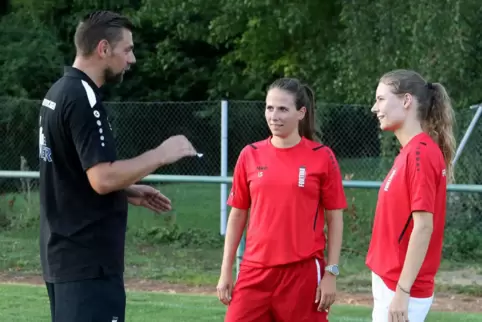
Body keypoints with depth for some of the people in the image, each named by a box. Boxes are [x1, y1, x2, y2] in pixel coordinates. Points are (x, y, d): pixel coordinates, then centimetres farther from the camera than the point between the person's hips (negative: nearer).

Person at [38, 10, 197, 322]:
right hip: (88, 261, -10)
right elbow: (102, 178, -24)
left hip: (63, 254, 10)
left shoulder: (58, 92, 13)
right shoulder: (83, 98, -17)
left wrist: (128, 192, 17)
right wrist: (160, 155, -15)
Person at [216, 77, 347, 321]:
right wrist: (226, 271, 8)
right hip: (255, 272, 3)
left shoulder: (322, 157, -3)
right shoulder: (250, 155, 5)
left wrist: (331, 273, -5)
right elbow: (237, 216, 11)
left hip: (304, 273, -2)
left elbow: (334, 219, 0)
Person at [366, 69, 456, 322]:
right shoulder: (410, 152, 12)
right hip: (389, 282, 9)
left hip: (402, 289, -9)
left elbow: (424, 227, -20)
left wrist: (402, 291, -22)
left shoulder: (420, 153, -16)